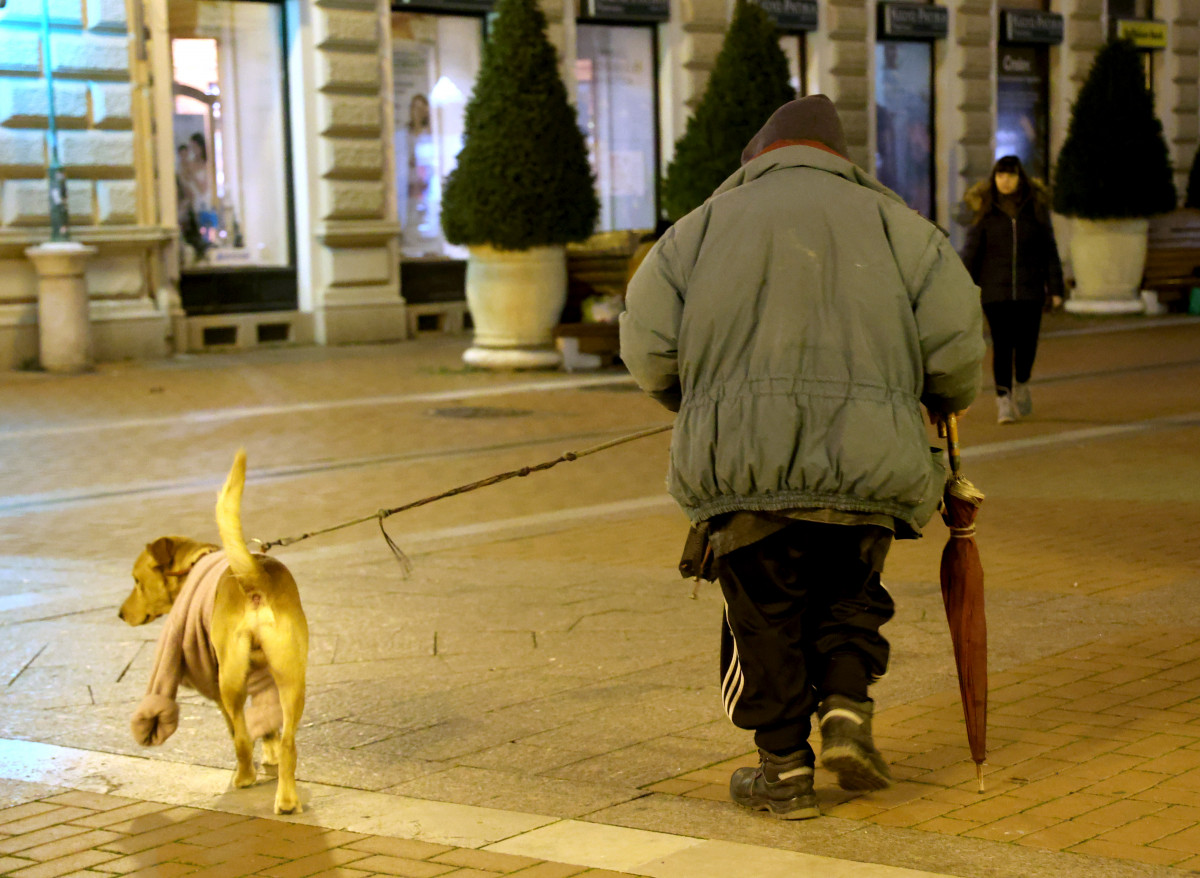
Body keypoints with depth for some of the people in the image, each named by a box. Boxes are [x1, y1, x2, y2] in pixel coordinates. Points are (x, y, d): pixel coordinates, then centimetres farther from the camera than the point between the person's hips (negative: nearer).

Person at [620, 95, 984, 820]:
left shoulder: (706, 224, 16)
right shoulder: (887, 218, 14)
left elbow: (647, 339, 5)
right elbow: (956, 328, 4)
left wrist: (695, 403, 22)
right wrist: (949, 400, 22)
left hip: (741, 456, 0)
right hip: (863, 453, 0)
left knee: (765, 612, 11)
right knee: (850, 591, 21)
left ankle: (785, 767, 12)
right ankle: (846, 703, 2)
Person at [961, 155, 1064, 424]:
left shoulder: (1035, 207, 4)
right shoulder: (985, 210, 1)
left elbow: (1049, 250, 7)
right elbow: (971, 252, 2)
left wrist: (1055, 288, 3)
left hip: (1029, 291, 1)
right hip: (996, 291, -1)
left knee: (1026, 343, 1)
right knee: (1002, 346, -3)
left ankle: (1022, 386, 30)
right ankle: (1003, 400, 5)